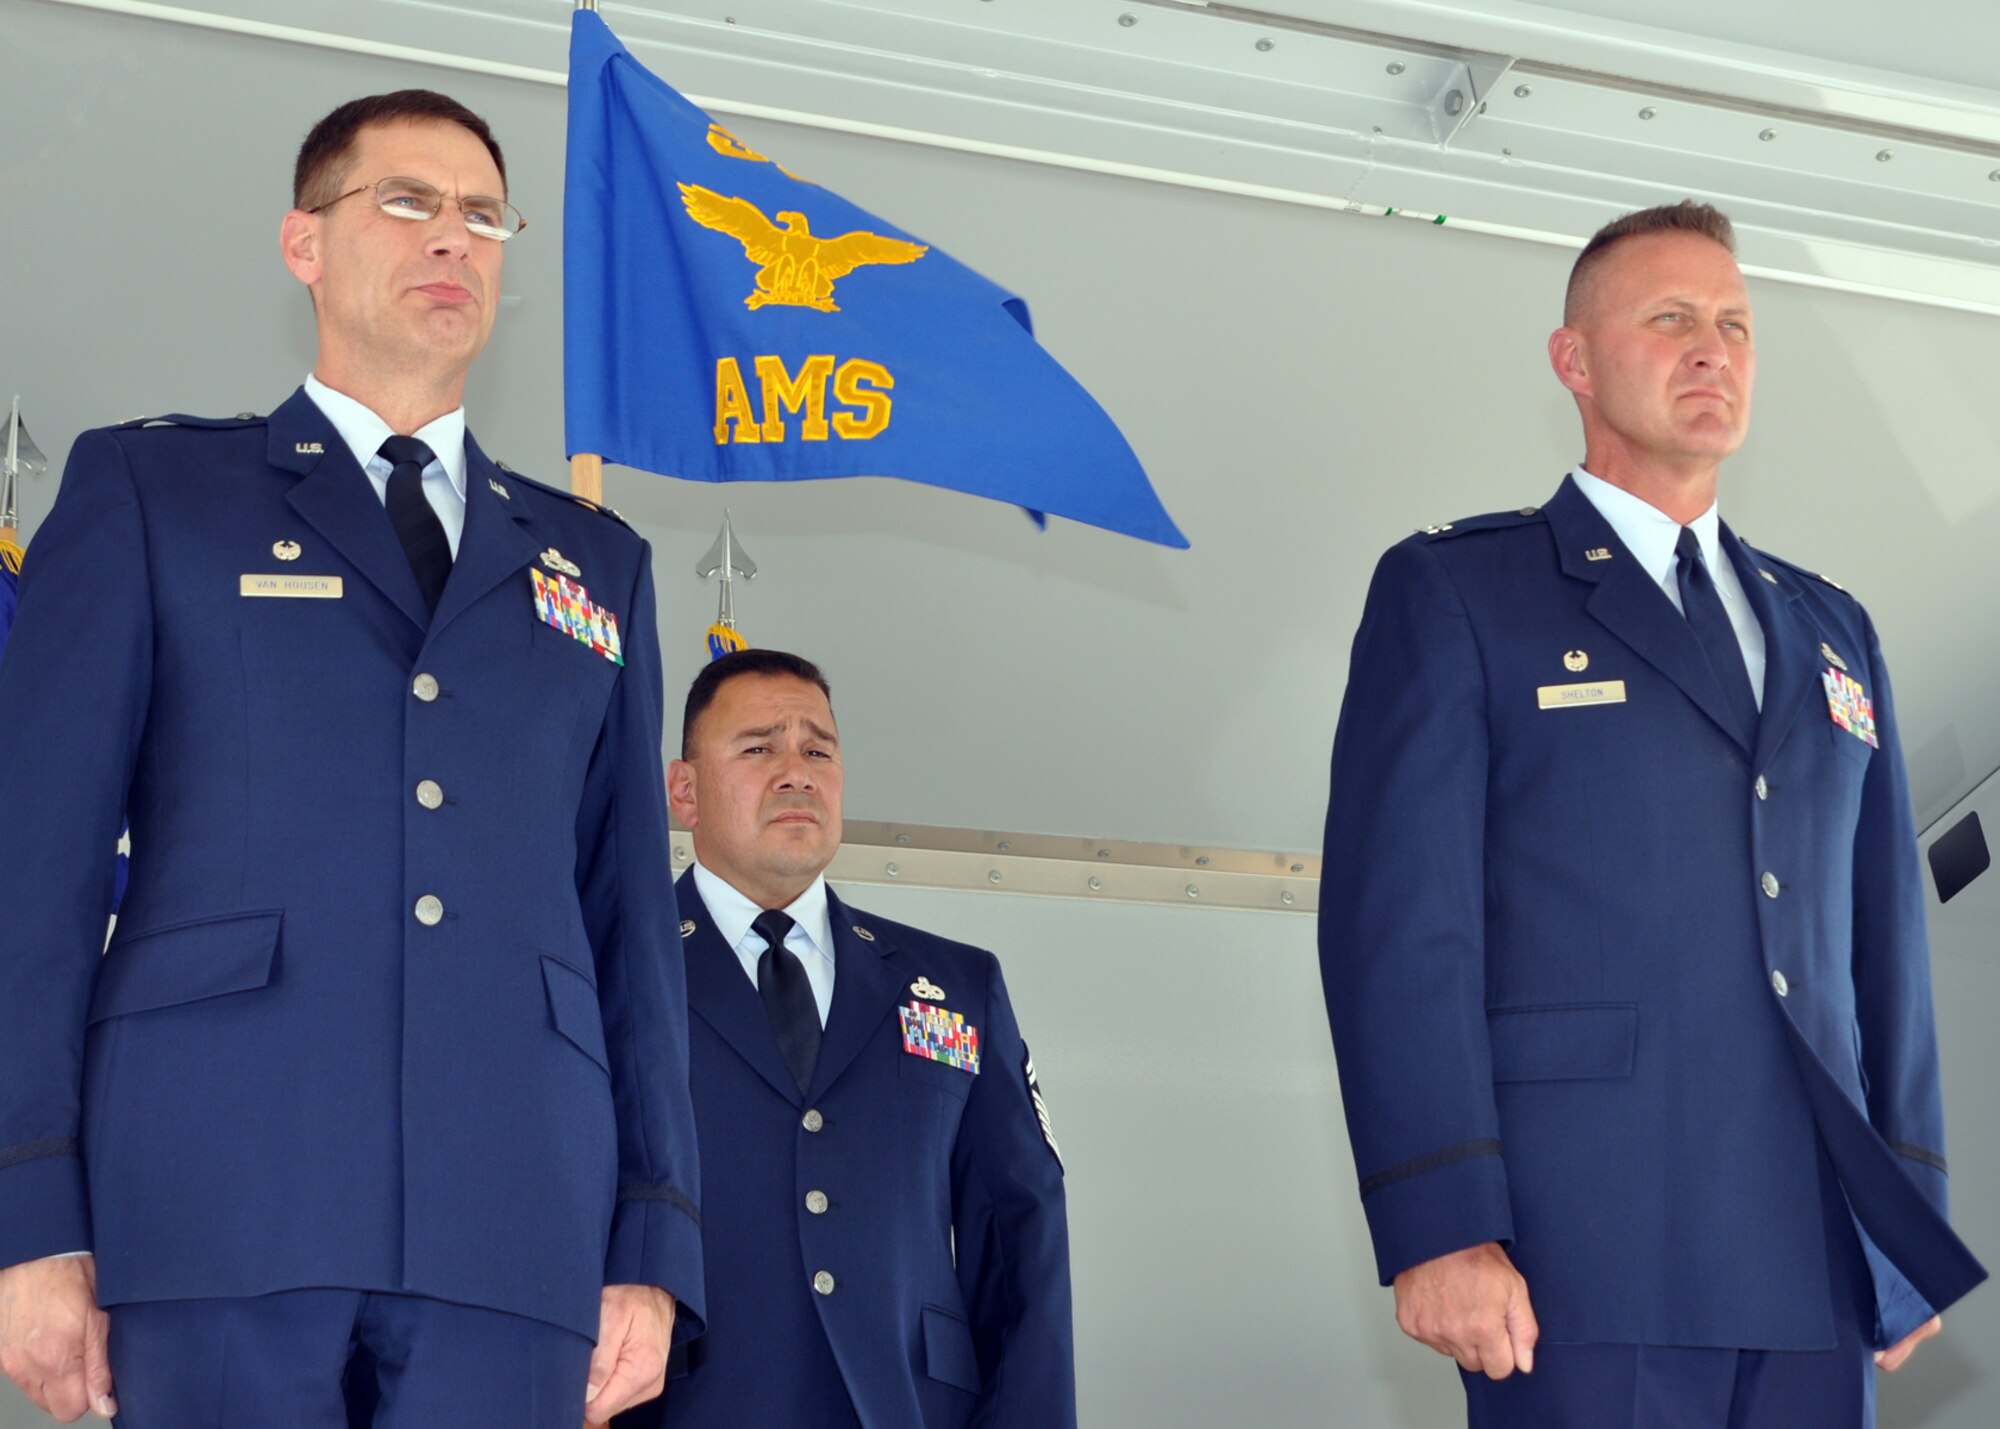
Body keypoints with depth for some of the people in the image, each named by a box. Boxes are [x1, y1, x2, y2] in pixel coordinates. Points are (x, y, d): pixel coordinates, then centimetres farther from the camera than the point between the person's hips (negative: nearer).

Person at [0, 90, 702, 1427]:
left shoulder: (597, 563, 22)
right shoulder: (147, 489, 13)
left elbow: (633, 910, 17)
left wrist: (655, 1243, 6)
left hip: (518, 1228, 3)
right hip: (221, 1195, -2)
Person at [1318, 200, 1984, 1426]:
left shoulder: (1831, 632, 21)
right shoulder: (1451, 593, 5)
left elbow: (1885, 934, 17)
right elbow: (1398, 914, -5)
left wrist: (1914, 1223, 9)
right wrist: (1439, 1226, -15)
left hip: (1818, 1259, 5)